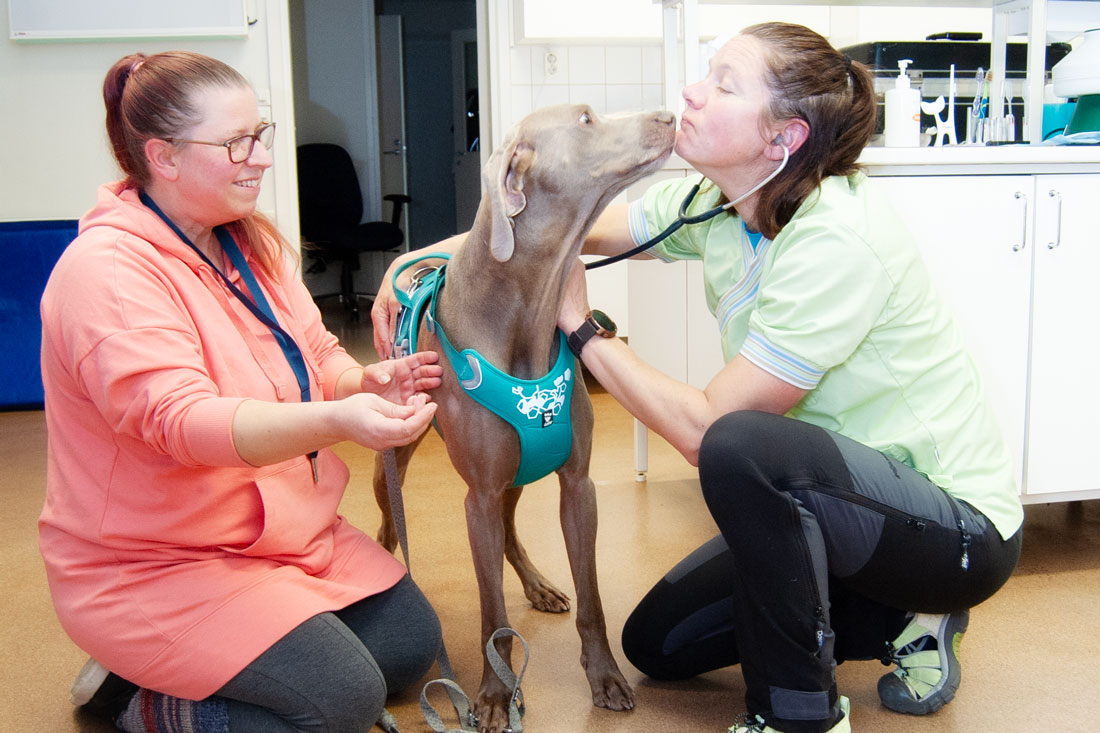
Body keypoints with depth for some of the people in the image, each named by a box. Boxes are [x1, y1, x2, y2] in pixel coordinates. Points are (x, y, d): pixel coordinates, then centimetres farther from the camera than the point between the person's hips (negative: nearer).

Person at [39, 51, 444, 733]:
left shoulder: (252, 241, 5)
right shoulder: (106, 273, -23)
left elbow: (316, 359, 8)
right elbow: (181, 421, -34)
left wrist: (368, 379, -16)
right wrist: (337, 421, -49)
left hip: (285, 524, 9)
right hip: (149, 566, -9)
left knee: (414, 644, 6)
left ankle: (202, 667, 15)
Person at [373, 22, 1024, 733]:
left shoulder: (836, 239, -30)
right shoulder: (711, 206, -5)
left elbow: (703, 428, -28)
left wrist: (583, 326, -19)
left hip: (962, 527, -8)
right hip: (848, 501, 8)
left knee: (740, 445, -36)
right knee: (656, 644, 9)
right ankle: (906, 618, 16)